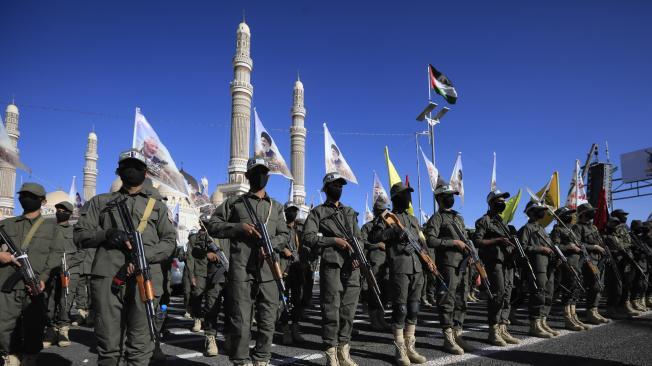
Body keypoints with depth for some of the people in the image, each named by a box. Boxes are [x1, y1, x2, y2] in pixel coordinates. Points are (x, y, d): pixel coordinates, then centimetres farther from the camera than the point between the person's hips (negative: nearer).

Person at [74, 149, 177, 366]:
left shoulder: (157, 206, 19)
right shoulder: (101, 202, 21)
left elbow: (169, 241, 11)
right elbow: (80, 235, 14)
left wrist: (144, 255, -8)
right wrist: (107, 234, -7)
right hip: (108, 277, 0)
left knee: (140, 347, -1)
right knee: (108, 344, 0)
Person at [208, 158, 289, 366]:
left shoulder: (276, 207, 19)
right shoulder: (234, 203, 11)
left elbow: (284, 235, 15)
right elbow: (213, 226, 6)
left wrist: (271, 244, -7)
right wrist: (239, 227, -8)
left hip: (268, 270, 3)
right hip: (241, 270, -3)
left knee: (268, 321, 6)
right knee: (241, 321, -2)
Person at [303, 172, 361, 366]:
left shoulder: (350, 212, 22)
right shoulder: (317, 212, 6)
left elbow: (359, 237, 20)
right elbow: (308, 237, -5)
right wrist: (334, 241, -13)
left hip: (352, 266, 5)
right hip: (331, 265, -5)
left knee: (349, 310, 6)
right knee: (331, 310, -5)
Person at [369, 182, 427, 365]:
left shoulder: (413, 219, 21)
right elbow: (372, 237, -9)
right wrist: (393, 232, -19)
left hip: (417, 268, 6)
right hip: (399, 269, -6)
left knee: (414, 308, 8)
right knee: (400, 308, -4)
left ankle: (410, 347, 17)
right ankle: (400, 350, 6)